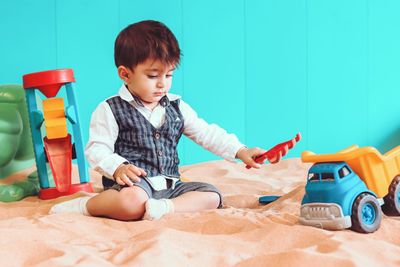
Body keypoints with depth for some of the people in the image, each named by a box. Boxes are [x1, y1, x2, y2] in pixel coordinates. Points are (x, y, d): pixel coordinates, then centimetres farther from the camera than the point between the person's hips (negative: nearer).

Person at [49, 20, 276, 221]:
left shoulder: (177, 107, 14)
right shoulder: (110, 110, -1)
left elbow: (207, 134, 15)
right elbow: (97, 149, -5)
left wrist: (240, 151, 2)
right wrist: (118, 168, -26)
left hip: (169, 186, 7)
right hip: (134, 182, -7)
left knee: (213, 196, -11)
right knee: (132, 202, -40)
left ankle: (164, 207, -29)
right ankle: (85, 205, -16)